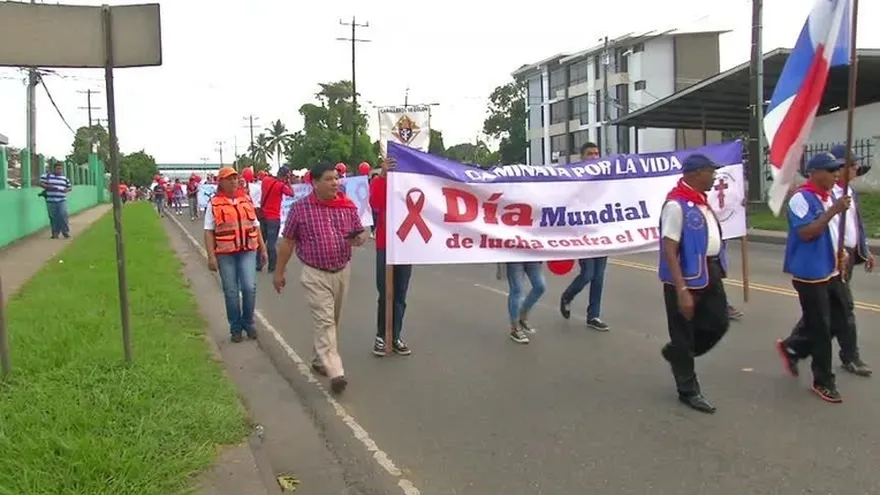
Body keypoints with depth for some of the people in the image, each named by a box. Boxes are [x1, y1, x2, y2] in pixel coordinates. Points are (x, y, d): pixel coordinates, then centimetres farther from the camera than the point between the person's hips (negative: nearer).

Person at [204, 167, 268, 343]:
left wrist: (263, 248, 12)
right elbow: (209, 231, -4)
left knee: (249, 287, -6)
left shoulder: (246, 199, 8)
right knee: (231, 292, 5)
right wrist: (211, 256, -10)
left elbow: (255, 226, 14)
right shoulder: (214, 203, -3)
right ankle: (235, 327, 20)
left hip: (248, 251, 2)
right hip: (225, 254, -2)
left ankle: (248, 322, 16)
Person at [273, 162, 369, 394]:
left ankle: (319, 359, 35)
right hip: (315, 274, -4)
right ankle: (335, 372, -16)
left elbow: (361, 233, 9)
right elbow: (287, 242, -2)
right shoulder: (300, 207, -9)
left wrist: (361, 238, -16)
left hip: (342, 271, 5)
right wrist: (279, 272, 1)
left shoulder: (348, 205, 0)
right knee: (324, 321, -11)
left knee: (333, 321, 16)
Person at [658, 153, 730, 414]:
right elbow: (669, 250, -24)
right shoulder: (676, 204, -21)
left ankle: (676, 353, 36)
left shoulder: (701, 200, 8)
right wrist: (682, 290, -27)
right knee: (683, 334, 6)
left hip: (710, 272, 9)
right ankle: (688, 391, 20)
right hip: (686, 276, -9)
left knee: (718, 323, 14)